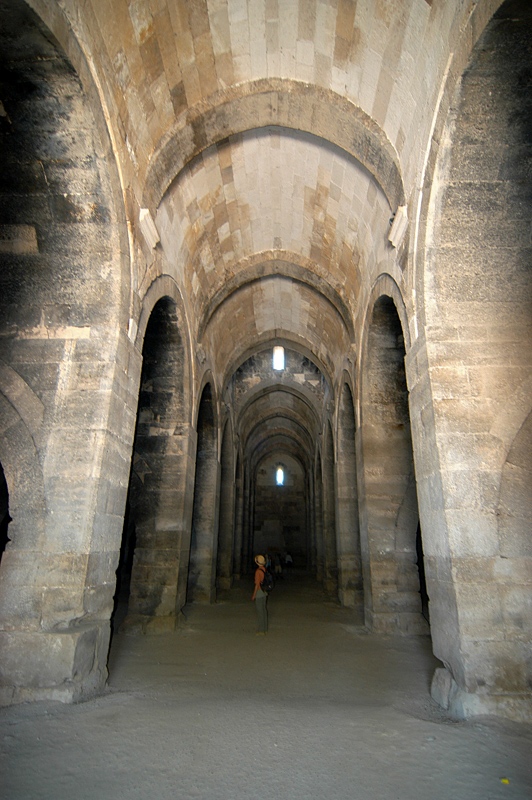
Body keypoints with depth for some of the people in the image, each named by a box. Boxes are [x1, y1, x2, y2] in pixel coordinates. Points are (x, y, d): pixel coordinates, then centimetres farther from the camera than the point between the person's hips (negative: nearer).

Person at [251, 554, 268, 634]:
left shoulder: (258, 571, -20)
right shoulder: (265, 569, 4)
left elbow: (257, 584, -20)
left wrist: (254, 595, -12)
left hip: (259, 592, -8)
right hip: (265, 592, 8)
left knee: (260, 612, -2)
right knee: (264, 610, 14)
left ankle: (261, 630, 3)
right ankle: (265, 629, 22)